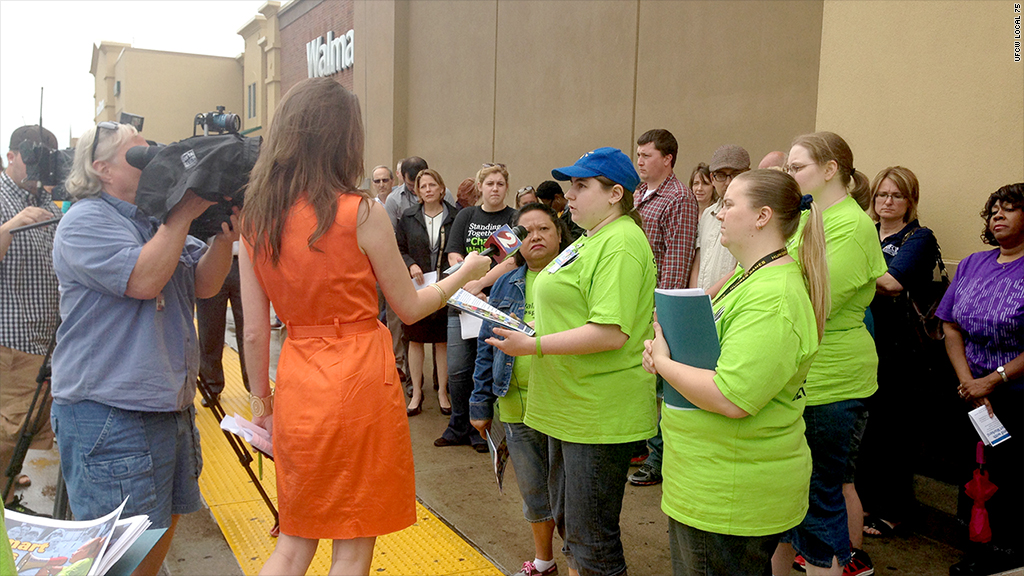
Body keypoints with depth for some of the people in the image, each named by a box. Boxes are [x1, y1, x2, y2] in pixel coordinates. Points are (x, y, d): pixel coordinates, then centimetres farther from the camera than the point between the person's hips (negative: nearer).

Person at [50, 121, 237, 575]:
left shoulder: (157, 221, 15)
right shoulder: (86, 222, -11)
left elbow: (204, 284, 7)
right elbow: (144, 279, -25)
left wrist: (225, 236, -11)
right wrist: (184, 213, -19)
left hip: (171, 407, 9)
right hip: (109, 416, -9)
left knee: (164, 523, 20)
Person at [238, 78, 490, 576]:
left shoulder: (255, 218, 0)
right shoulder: (362, 213, -13)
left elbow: (255, 329, 3)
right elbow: (409, 309, -3)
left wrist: (260, 399, 16)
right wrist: (465, 273, 13)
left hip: (297, 384, 5)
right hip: (359, 381, -5)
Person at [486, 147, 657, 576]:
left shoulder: (621, 243, -17)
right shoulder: (591, 239, 16)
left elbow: (612, 332, -26)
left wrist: (534, 346, -24)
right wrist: (534, 323, 9)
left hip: (600, 415, -10)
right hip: (571, 407, 10)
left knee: (592, 540, 1)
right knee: (568, 522, 21)